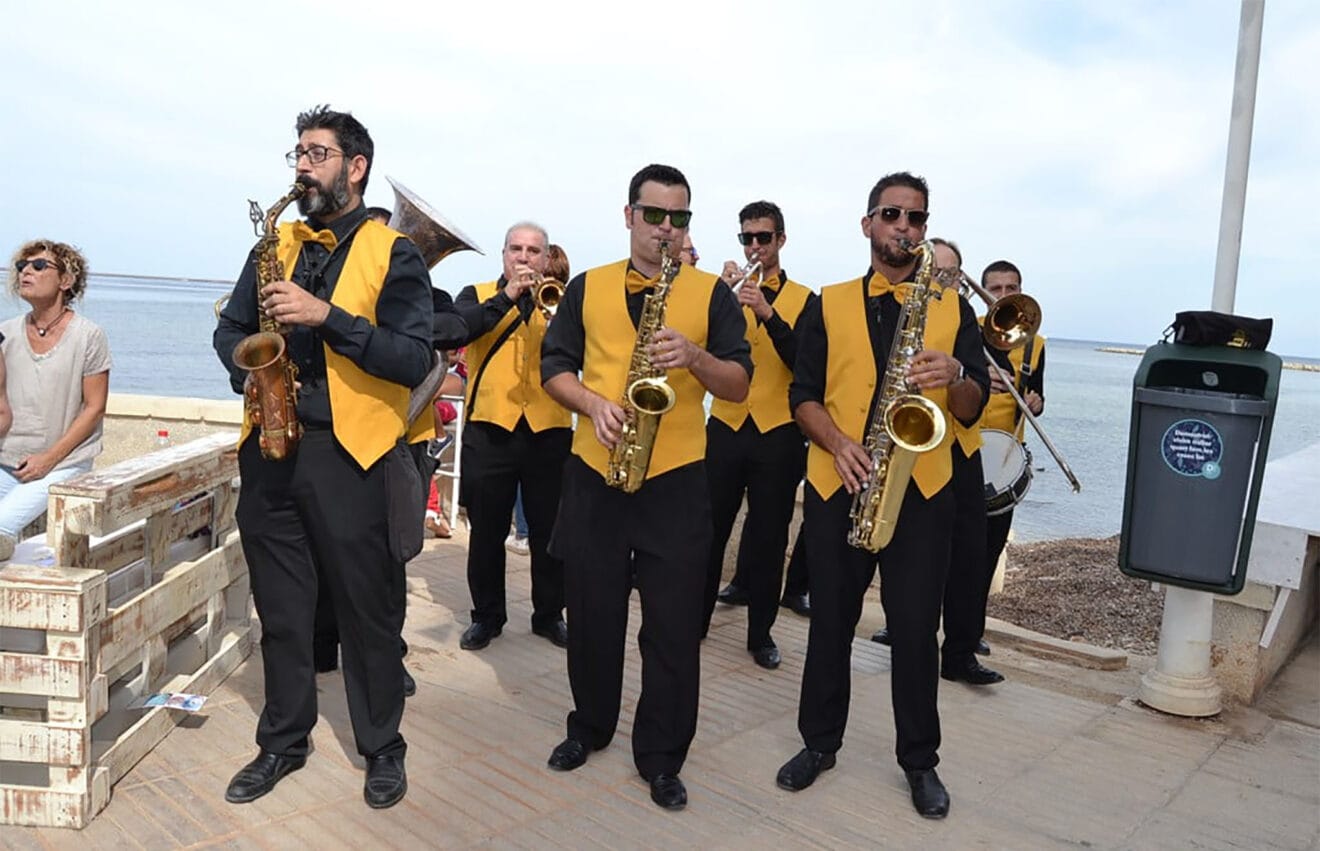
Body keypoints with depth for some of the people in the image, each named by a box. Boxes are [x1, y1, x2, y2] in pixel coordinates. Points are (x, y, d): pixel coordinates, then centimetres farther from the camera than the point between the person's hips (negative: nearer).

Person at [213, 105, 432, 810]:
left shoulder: (393, 254, -3)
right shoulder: (276, 244, 13)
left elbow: (413, 361, -13)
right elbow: (229, 329, 18)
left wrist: (327, 315, -22)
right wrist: (248, 372, -3)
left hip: (352, 457, -5)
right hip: (271, 452, 5)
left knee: (368, 612, 6)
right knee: (280, 610, 14)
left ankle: (382, 747, 24)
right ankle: (282, 743, 32)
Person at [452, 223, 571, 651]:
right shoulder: (478, 295, 10)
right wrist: (507, 298, -18)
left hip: (548, 431, 1)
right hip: (489, 429, 0)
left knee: (550, 531, 8)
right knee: (486, 532, 8)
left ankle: (549, 614, 24)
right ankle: (487, 616, 24)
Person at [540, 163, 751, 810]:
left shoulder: (711, 293, 4)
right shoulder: (588, 288, 9)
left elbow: (739, 384, 0)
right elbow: (555, 367, 8)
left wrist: (695, 356, -19)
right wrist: (594, 404, -11)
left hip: (676, 477, -1)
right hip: (593, 471, 2)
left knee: (674, 625, 2)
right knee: (592, 612, 12)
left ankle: (661, 757, 18)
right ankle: (589, 726, 34)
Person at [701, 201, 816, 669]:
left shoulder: (804, 299, 3)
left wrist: (767, 313, -22)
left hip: (779, 435, -1)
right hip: (725, 428, 1)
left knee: (769, 538, 6)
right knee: (709, 529, 5)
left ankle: (761, 632, 19)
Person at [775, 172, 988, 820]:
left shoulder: (953, 309, 8)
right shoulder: (829, 305, 7)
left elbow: (974, 408, 5)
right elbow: (803, 395, 3)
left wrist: (956, 378, -17)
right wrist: (837, 443, -15)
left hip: (921, 490, 0)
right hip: (837, 484, 1)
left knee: (916, 629, 4)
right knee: (830, 621, 10)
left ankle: (920, 760, 23)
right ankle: (820, 741, 28)